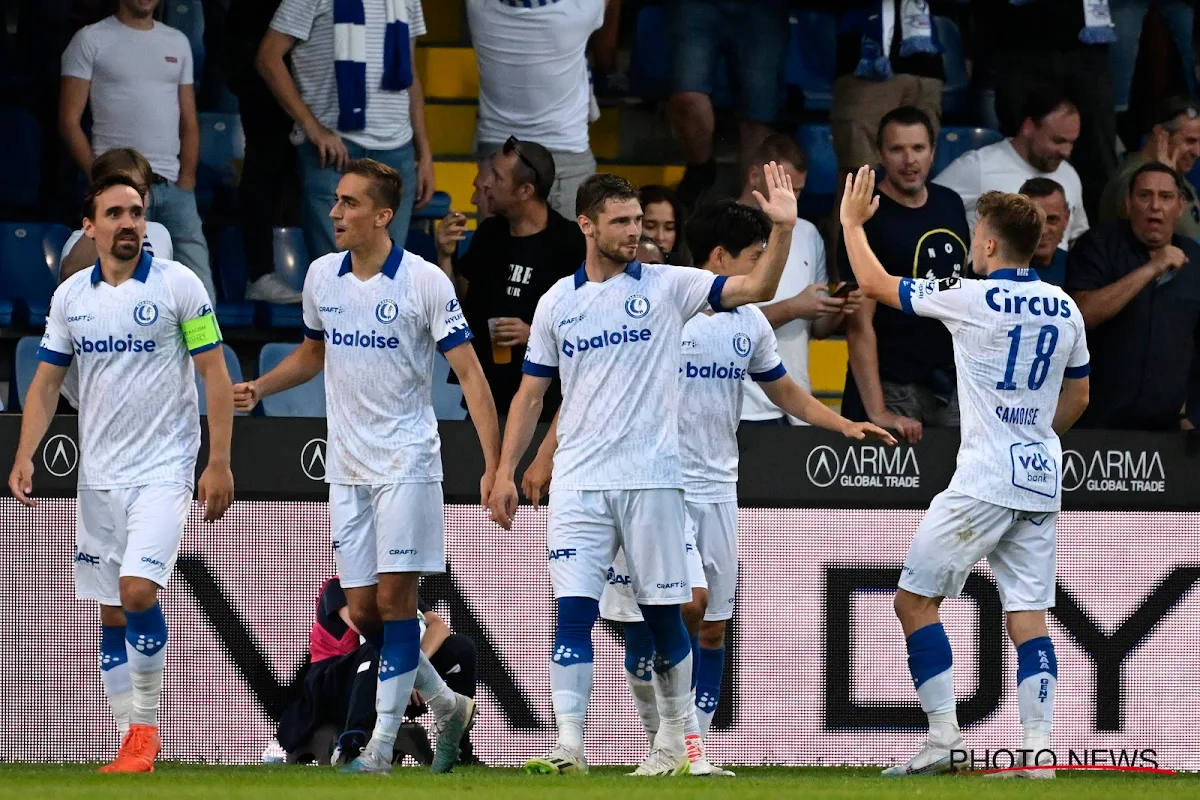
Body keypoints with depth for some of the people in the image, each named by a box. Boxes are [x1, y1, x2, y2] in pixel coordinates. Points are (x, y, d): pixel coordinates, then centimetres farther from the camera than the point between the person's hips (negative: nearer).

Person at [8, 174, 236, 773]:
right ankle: (133, 743, 11)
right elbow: (46, 381, 12)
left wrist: (219, 463, -10)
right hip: (98, 476, 5)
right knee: (111, 614, 5)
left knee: (138, 590, -19)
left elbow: (215, 374, -5)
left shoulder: (178, 285, -6)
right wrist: (24, 455, -2)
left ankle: (146, 723, -4)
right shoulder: (70, 296, 6)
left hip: (164, 470, -5)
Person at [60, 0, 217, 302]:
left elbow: (189, 122, 17)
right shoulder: (91, 41, 3)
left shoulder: (177, 43, 17)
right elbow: (70, 121, -1)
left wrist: (186, 179, 1)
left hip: (173, 187, 4)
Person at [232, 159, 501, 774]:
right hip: (346, 465, 6)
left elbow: (469, 373, -11)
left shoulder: (425, 282, -11)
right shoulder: (322, 275, 6)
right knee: (362, 611, 4)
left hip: (405, 462, -6)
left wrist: (493, 466, -18)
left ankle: (383, 743, -8)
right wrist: (258, 389, 6)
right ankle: (446, 706, 24)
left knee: (394, 597, -10)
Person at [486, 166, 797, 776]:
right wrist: (505, 472, 6)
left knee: (662, 613, 6)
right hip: (578, 483, 1)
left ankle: (675, 741, 21)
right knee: (573, 611, -9)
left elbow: (755, 289, -7)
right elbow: (531, 393, 13)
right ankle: (568, 748, -12)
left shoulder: (665, 286, 2)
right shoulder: (557, 302, 8)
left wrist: (782, 229, -22)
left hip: (650, 479, -1)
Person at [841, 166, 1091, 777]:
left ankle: (943, 738, -5)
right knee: (1028, 612, 5)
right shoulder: (1065, 308, 8)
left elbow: (874, 284, 0)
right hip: (1043, 477, 6)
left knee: (915, 598, 2)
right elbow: (1077, 395, 21)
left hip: (984, 480, -6)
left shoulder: (972, 298, -10)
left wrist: (852, 222, 15)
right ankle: (1037, 750, -6)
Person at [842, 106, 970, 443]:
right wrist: (877, 412, -23)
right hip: (894, 387, -6)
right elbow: (860, 324, -15)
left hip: (950, 386, 6)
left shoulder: (950, 205, 10)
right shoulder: (869, 221, -10)